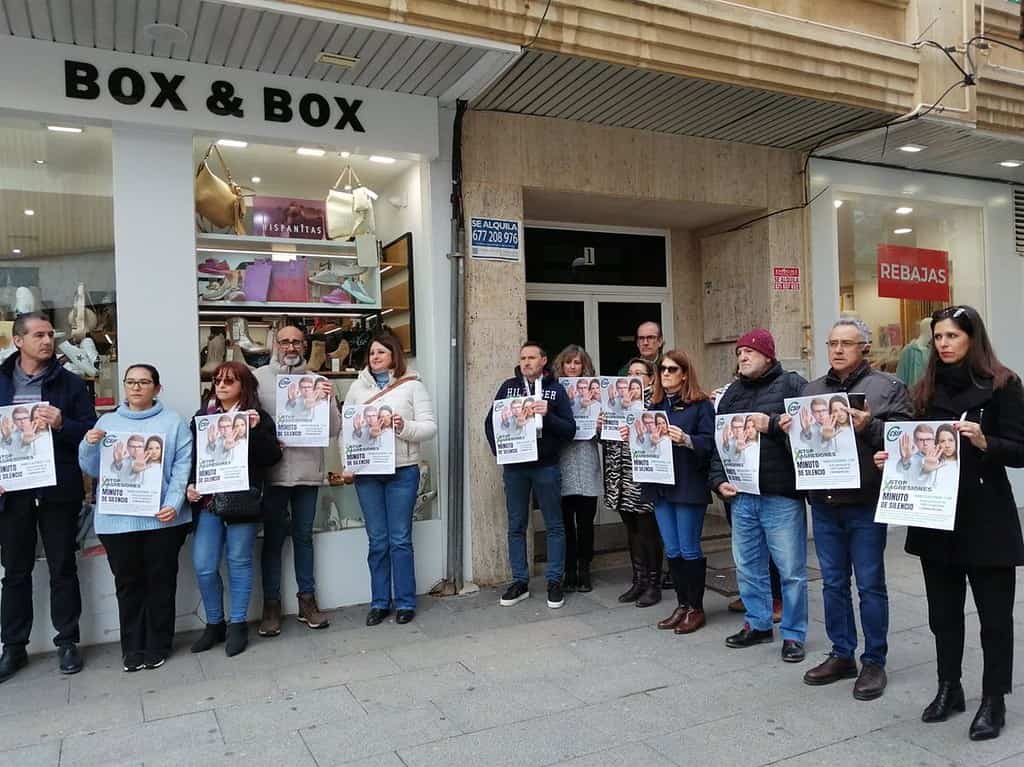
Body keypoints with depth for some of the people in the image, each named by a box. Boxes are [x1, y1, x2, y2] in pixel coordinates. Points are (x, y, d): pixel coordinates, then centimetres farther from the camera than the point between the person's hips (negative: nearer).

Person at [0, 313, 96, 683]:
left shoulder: (71, 384, 2)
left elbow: (91, 433, -1)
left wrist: (61, 425, -19)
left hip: (59, 490, -2)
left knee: (62, 567, 7)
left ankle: (67, 642, 18)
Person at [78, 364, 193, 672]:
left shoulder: (174, 422, 4)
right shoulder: (107, 422, 12)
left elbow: (183, 466, -3)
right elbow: (91, 468, 11)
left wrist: (174, 504, -15)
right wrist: (89, 445, -9)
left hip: (162, 517, -2)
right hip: (117, 519, 2)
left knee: (161, 581, 6)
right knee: (128, 583, 8)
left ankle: (158, 646, 18)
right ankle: (133, 648, 19)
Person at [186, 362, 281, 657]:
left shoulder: (258, 417, 1)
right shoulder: (202, 416, 11)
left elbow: (272, 456, -6)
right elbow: (191, 455, 11)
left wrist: (256, 430, -18)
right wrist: (189, 485, -3)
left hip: (243, 501, -3)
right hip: (208, 500, 3)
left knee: (239, 562, 6)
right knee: (203, 566, 3)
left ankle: (237, 624, 20)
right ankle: (214, 623, 22)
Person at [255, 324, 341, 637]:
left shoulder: (318, 383, 4)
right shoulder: (259, 378, -2)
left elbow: (333, 430, 1)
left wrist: (329, 401, -15)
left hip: (308, 471, 2)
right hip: (272, 472, -2)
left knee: (303, 537, 13)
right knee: (273, 539, 7)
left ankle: (307, 599, 23)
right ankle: (271, 605, 19)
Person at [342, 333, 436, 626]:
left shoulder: (412, 385, 2)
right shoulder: (358, 387, 10)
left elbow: (430, 427, -3)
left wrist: (405, 427, -20)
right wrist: (347, 464, 0)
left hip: (402, 472, -2)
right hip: (366, 472, 3)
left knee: (400, 539, 3)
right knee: (377, 540, 8)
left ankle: (405, 602, 14)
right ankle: (379, 602, 19)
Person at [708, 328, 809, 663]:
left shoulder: (792, 384, -2)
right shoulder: (732, 393, 14)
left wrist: (773, 424, -21)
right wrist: (719, 480, 5)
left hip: (782, 495, -6)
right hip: (741, 495, 6)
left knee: (791, 569, 3)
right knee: (747, 566, 14)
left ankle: (794, 634, 17)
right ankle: (758, 624, 30)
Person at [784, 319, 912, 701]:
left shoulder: (888, 387, -2)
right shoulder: (811, 389, 12)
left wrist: (868, 426, -25)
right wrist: (789, 429, -5)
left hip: (866, 503, -4)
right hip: (823, 502, 5)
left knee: (870, 586, 5)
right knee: (833, 584, 13)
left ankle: (874, 662, 19)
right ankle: (842, 655, 27)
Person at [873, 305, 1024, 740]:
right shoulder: (927, 389, 10)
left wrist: (983, 442, -27)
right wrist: (891, 458, -5)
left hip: (986, 517, -4)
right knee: (943, 611, 14)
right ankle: (948, 688, 29)